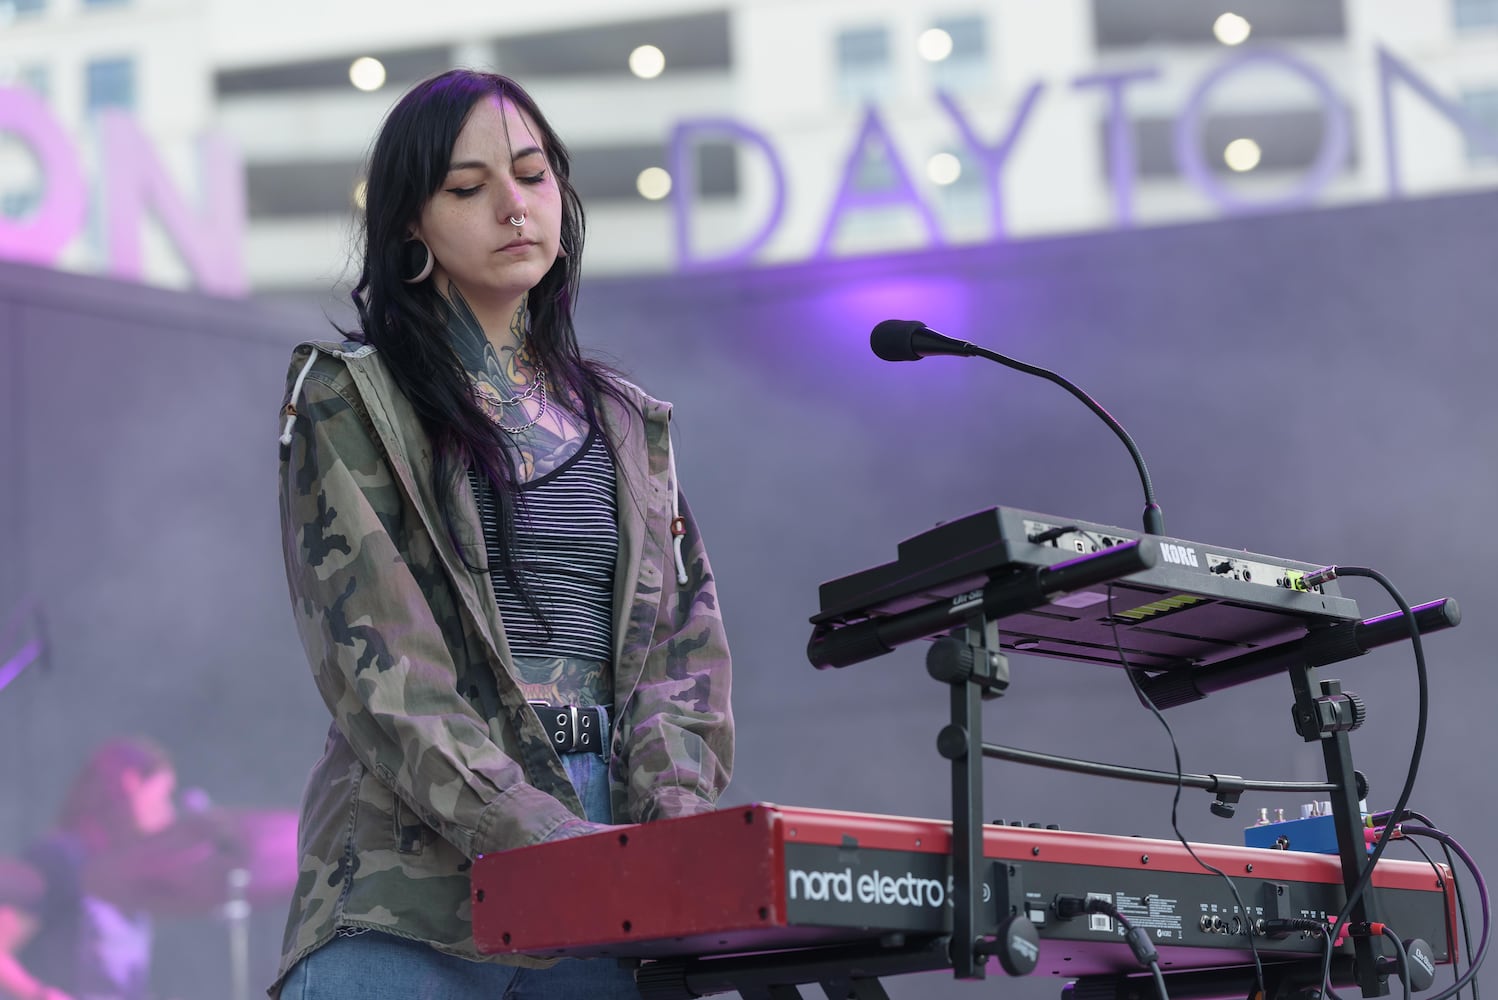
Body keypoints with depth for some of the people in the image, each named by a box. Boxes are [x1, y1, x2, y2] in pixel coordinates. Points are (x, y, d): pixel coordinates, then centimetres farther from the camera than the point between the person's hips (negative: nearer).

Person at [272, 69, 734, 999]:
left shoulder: (628, 425, 18)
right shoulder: (351, 401, 4)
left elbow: (680, 646, 10)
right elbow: (378, 663, -8)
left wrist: (675, 825, -9)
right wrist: (535, 838, -19)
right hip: (415, 885, -3)